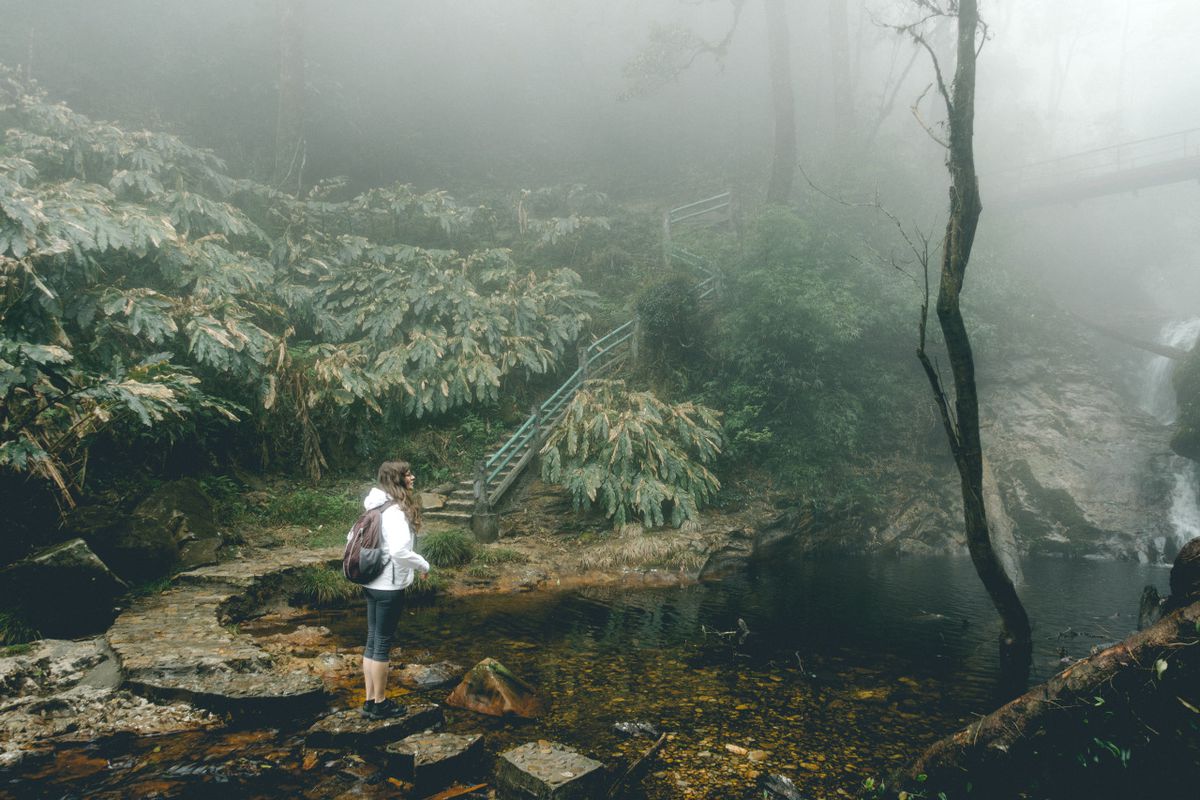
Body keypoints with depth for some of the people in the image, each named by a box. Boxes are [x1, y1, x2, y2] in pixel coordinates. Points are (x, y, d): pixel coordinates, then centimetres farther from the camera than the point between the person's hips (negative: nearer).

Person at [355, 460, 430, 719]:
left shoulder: (376, 506, 8)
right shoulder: (395, 510, -20)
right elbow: (399, 551, -30)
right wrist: (423, 565, -14)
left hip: (372, 582, 9)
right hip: (389, 586, -9)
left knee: (373, 640, 14)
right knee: (383, 643, 2)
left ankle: (370, 700, 24)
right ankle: (379, 704, 14)